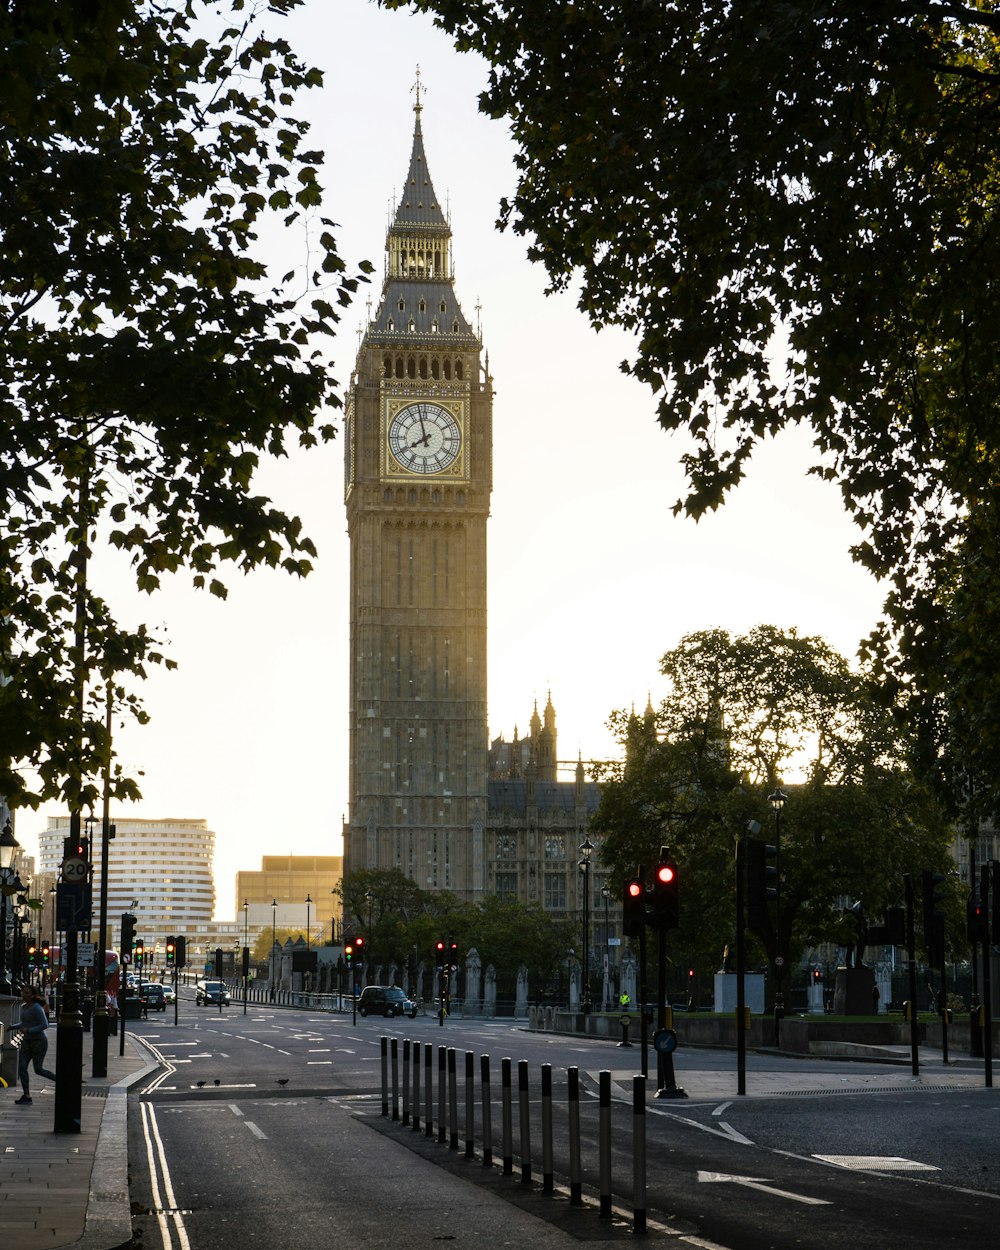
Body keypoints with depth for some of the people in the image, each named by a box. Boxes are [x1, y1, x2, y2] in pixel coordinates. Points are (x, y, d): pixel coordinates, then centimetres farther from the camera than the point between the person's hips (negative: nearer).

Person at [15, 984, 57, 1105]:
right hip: (27, 1042, 8)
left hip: (39, 1041, -8)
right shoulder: (24, 1007, 10)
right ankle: (26, 1096, -3)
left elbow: (45, 1025, -21)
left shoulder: (36, 1008, -17)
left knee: (39, 1070, -7)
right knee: (21, 1067, -6)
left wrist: (28, 1031, -25)